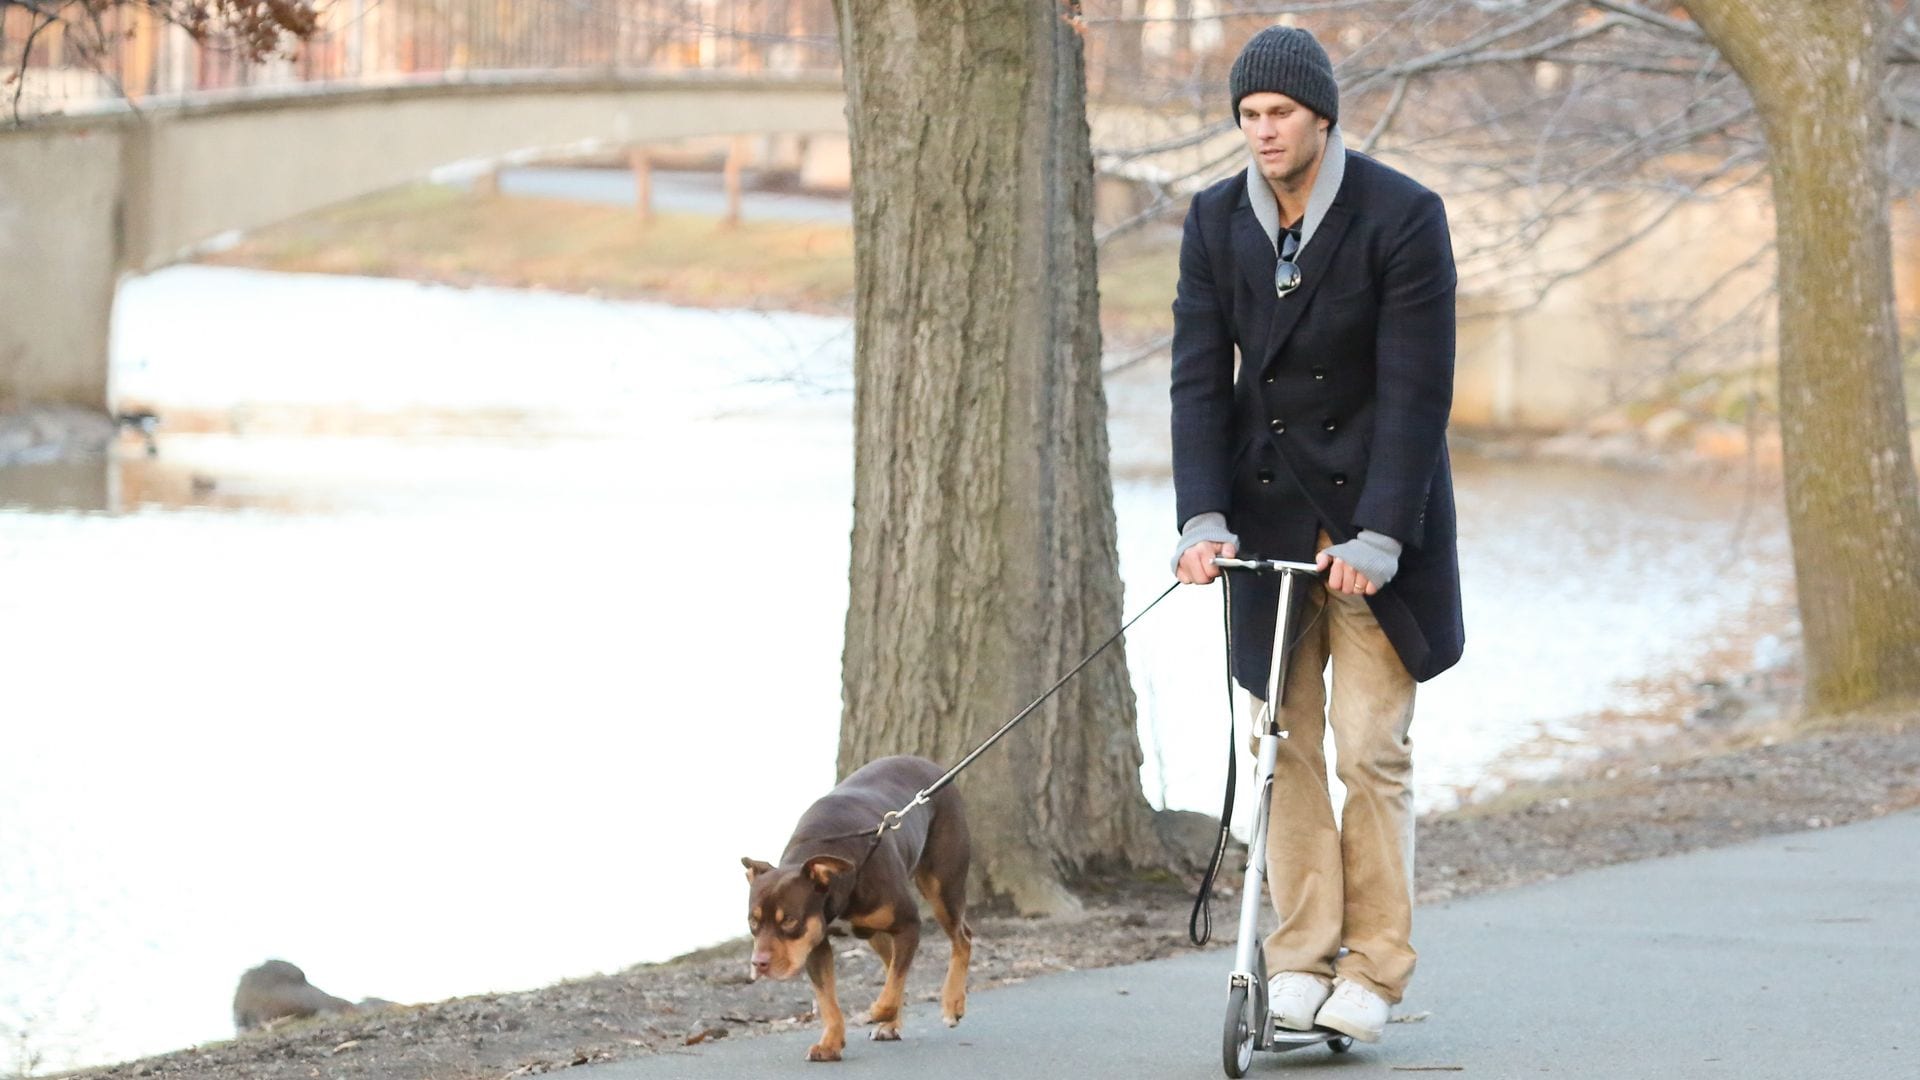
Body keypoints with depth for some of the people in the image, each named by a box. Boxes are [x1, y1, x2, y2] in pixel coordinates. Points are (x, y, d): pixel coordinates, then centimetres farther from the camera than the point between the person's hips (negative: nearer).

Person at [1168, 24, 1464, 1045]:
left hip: (1374, 510, -4)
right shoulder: (1216, 221, 1)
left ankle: (1372, 970, 2)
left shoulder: (1402, 216, -12)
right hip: (1269, 510, 4)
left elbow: (1416, 387, -15)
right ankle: (1302, 956, 9)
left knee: (1371, 748, -5)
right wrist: (1202, 520, -13)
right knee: (1282, 744, 3)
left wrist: (1377, 538, -20)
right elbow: (1200, 376, -1)